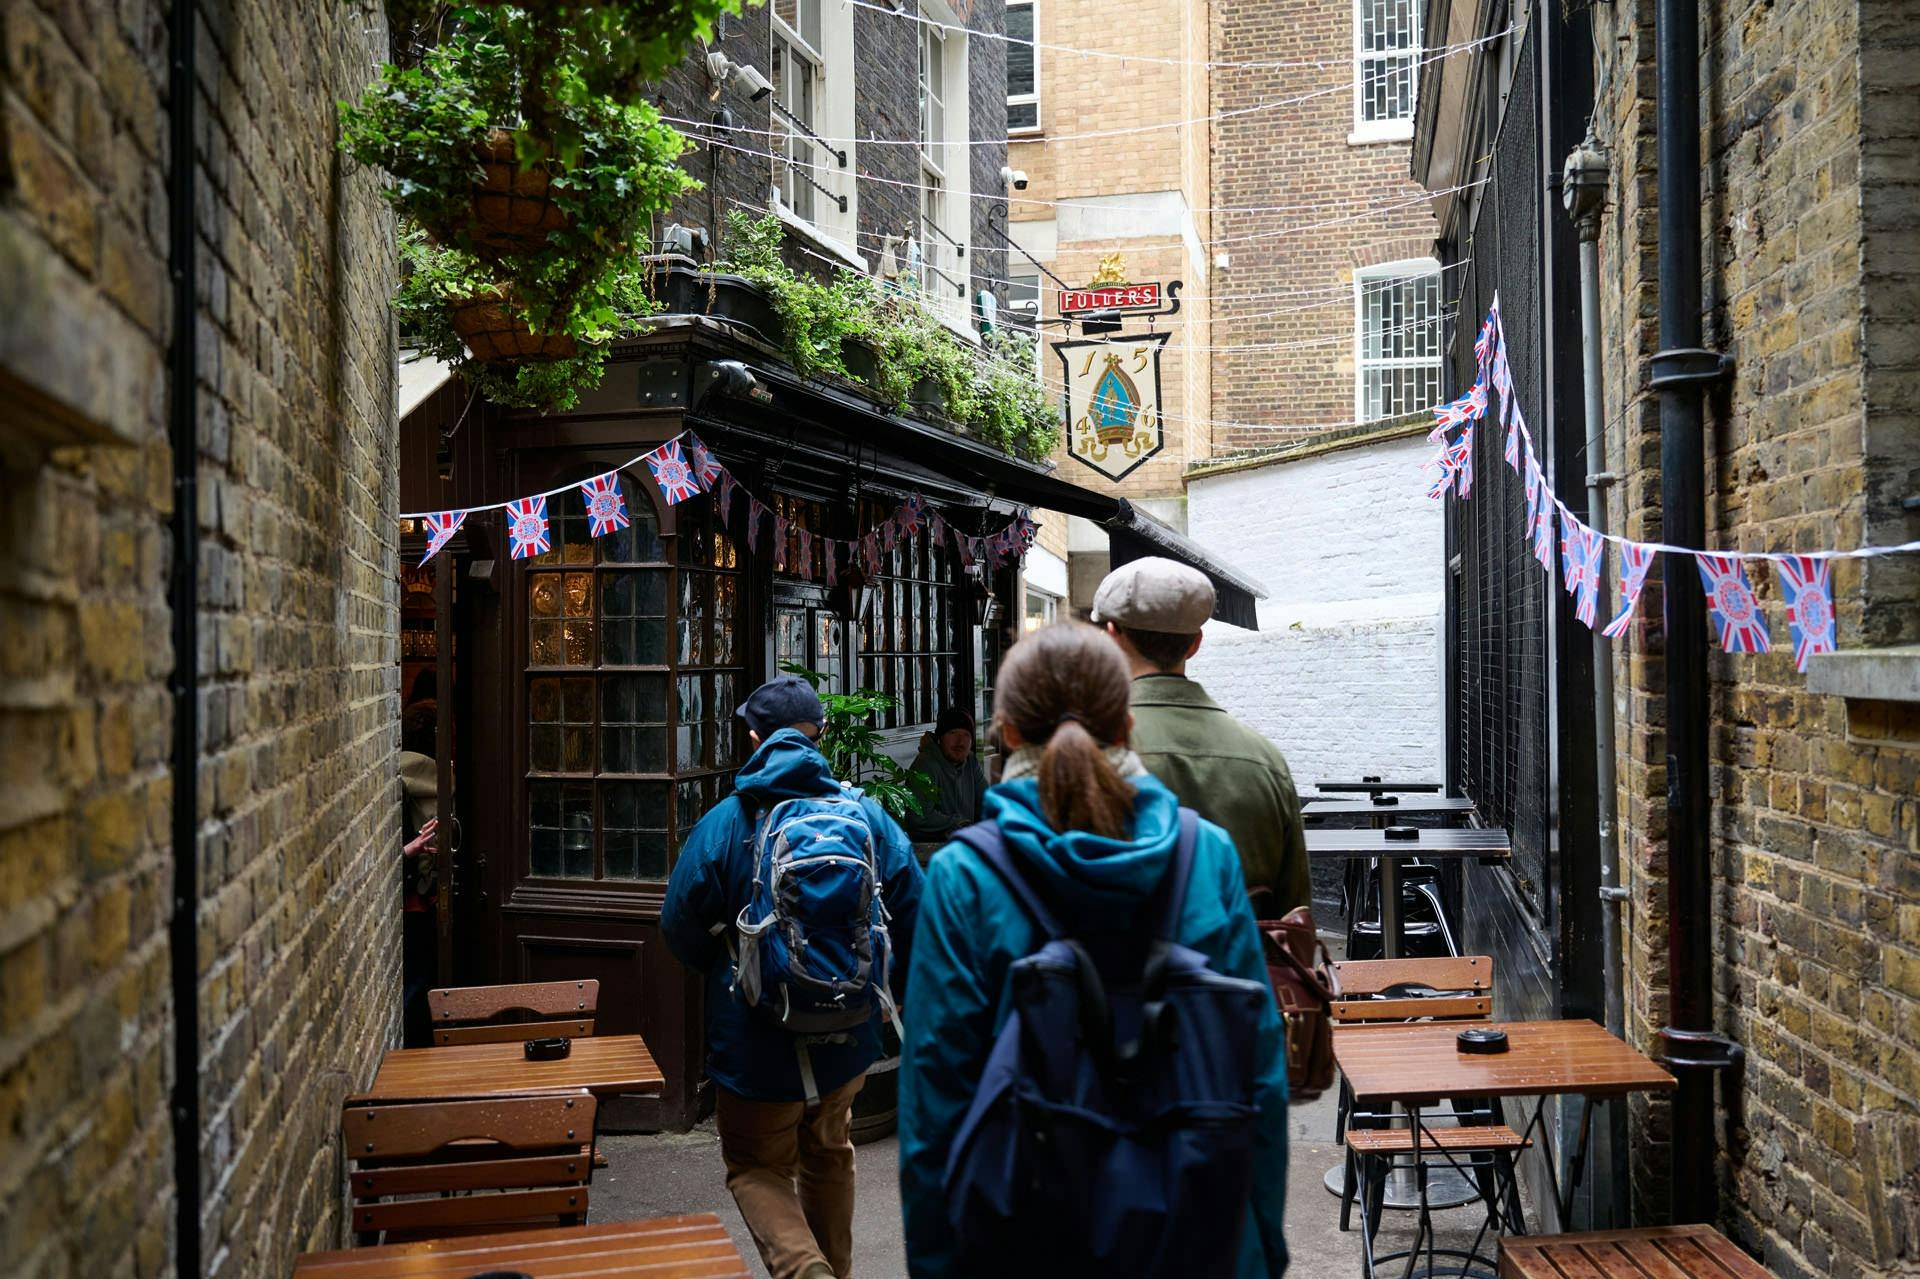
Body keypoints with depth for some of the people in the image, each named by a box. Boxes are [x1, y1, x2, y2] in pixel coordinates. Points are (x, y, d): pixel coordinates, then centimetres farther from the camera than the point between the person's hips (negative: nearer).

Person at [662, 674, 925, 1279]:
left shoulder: (724, 822, -13)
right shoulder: (868, 815, -6)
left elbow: (682, 928, -6)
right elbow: (915, 917, -6)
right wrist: (890, 987, 12)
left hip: (757, 1042, -3)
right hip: (847, 1041, 4)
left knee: (757, 1169, 12)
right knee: (829, 1155, 26)